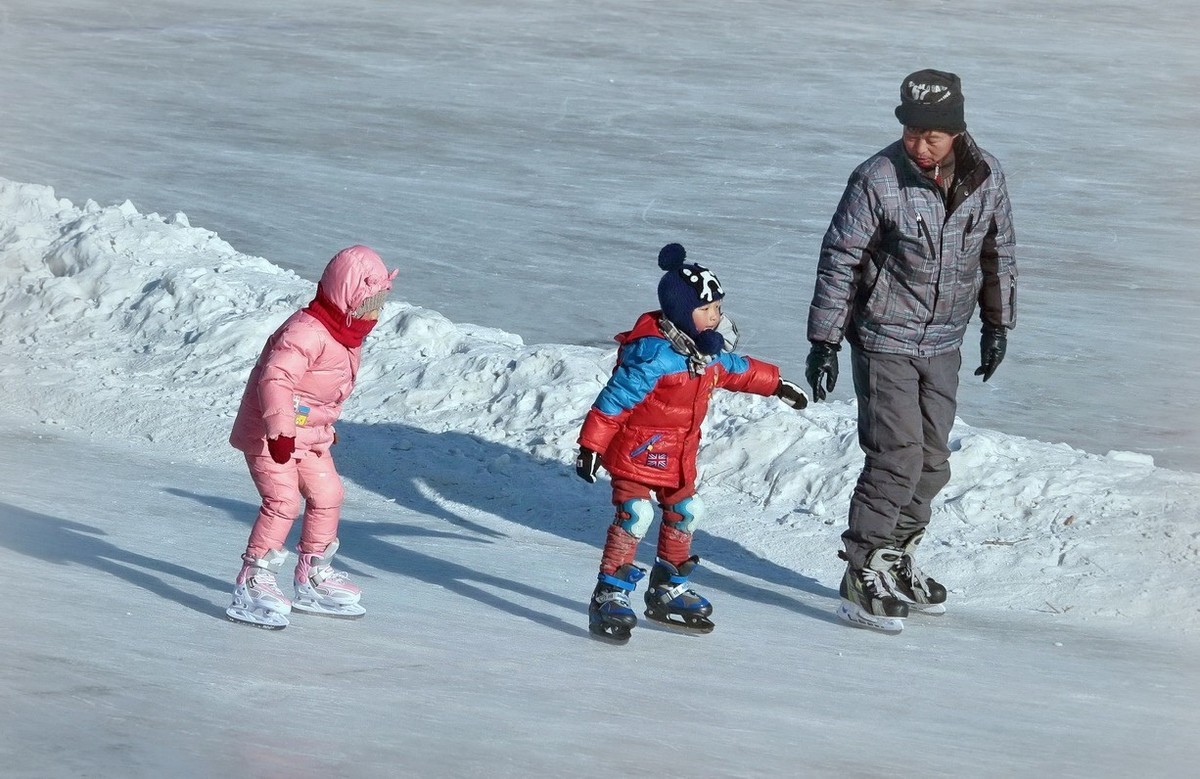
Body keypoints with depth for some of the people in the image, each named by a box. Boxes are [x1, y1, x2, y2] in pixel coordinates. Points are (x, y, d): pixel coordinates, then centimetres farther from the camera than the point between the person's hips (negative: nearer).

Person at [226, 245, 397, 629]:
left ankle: (314, 578, 30)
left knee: (327, 495, 15)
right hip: (269, 434, -10)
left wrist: (326, 425, 28)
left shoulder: (345, 334, 6)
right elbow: (275, 379, -36)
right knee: (283, 501, -19)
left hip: (309, 433, 10)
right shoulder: (306, 333, -27)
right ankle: (252, 586, -17)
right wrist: (279, 430, -41)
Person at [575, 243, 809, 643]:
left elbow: (738, 369, 26)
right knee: (634, 516, -18)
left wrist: (777, 384, 35)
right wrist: (590, 445, -25)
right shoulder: (653, 355, -25)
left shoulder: (709, 351, 3)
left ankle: (668, 589, 35)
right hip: (637, 452, -9)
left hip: (678, 459, 9)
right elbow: (614, 399, -24)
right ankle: (610, 596, -13)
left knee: (686, 512, 18)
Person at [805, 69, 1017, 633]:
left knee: (932, 460, 10)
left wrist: (997, 323, 17)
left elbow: (999, 252, 13)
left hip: (944, 343, 5)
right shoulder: (878, 180, -18)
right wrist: (824, 342, -12)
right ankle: (862, 577, -4)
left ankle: (899, 559, 26)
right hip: (884, 341, -5)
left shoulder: (986, 178, -4)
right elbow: (839, 261, -12)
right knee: (897, 457, -11)